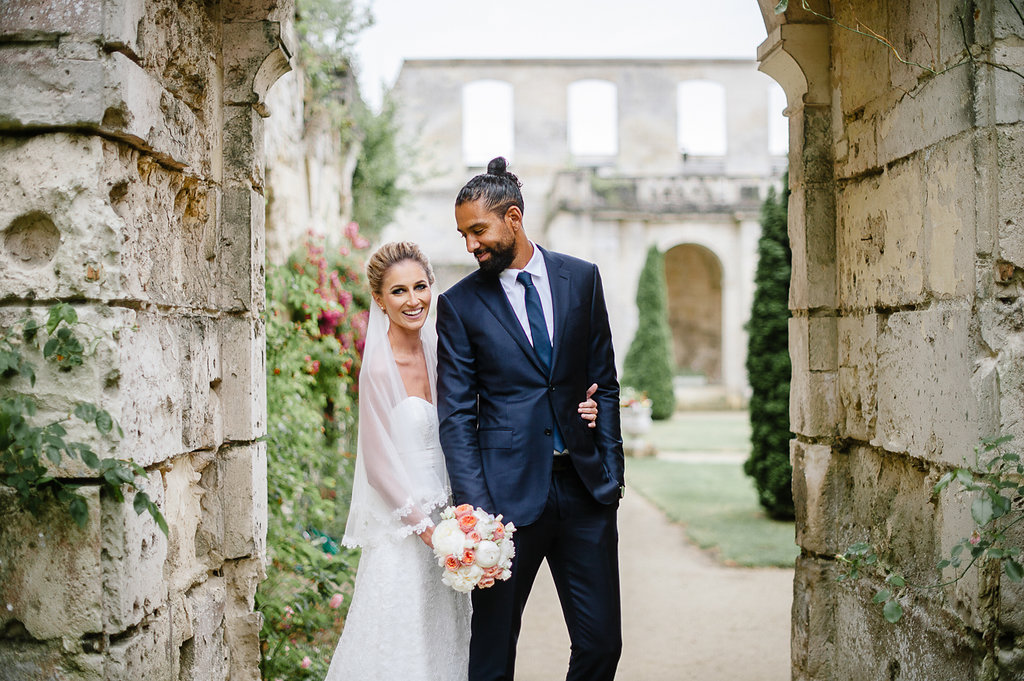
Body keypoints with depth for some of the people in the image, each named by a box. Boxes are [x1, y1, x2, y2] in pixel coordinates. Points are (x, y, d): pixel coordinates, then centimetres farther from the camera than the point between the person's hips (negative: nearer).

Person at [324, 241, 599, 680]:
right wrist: (426, 529, -17)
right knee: (400, 644, 1)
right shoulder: (379, 368, -17)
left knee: (443, 639, 14)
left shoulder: (438, 348, 1)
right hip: (401, 526, -6)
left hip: (441, 515, 7)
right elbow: (380, 464, -16)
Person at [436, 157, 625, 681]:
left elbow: (604, 383, 11)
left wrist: (611, 474, 5)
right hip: (510, 493, -2)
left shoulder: (582, 278, 7)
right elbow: (456, 415, -2)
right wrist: (475, 508, -12)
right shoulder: (459, 304, 1)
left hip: (585, 488, 2)